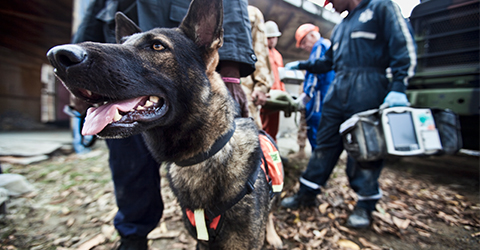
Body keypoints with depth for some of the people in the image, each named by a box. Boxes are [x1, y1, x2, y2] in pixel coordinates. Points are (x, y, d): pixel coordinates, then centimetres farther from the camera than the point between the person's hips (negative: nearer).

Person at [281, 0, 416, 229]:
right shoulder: (340, 27, 27)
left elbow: (404, 47, -4)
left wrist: (398, 87, -15)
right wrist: (301, 65, 28)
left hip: (367, 89, -6)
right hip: (338, 88, 6)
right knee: (325, 143, 4)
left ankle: (365, 204, 11)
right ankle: (307, 193, 12)